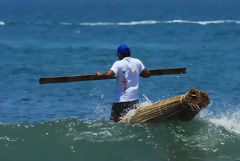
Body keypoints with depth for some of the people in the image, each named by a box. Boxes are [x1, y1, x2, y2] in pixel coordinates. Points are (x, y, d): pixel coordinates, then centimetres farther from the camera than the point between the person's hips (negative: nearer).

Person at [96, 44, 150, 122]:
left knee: (115, 120, -3)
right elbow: (147, 74, 13)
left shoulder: (118, 64, -8)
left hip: (121, 99, -5)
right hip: (135, 99, 5)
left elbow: (109, 74, -23)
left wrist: (101, 74, -5)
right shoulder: (137, 62, 7)